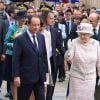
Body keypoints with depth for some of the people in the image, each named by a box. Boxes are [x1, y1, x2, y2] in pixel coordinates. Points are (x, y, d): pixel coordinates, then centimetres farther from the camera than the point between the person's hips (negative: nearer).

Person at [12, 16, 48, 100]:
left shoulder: (41, 37, 8)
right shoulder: (20, 39, -10)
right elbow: (15, 60, -11)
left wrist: (45, 71, 11)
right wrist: (16, 76, -15)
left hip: (40, 77, 5)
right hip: (26, 77, -5)